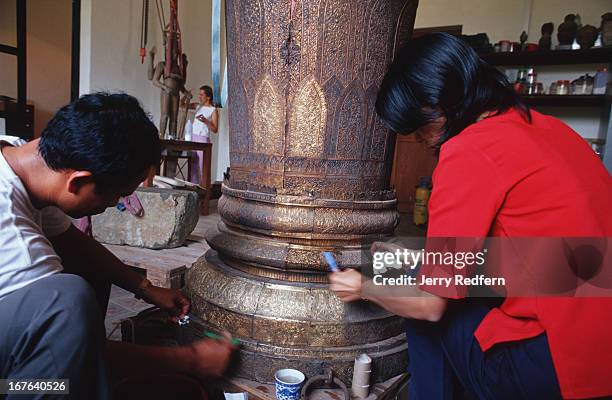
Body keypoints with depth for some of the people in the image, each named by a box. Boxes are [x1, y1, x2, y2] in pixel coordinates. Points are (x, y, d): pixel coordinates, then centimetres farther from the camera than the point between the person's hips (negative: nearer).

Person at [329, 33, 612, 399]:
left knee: (425, 309, 9)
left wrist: (364, 288, 8)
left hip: (557, 367, -8)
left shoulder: (469, 152, -16)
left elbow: (429, 305, -11)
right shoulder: (547, 126, 7)